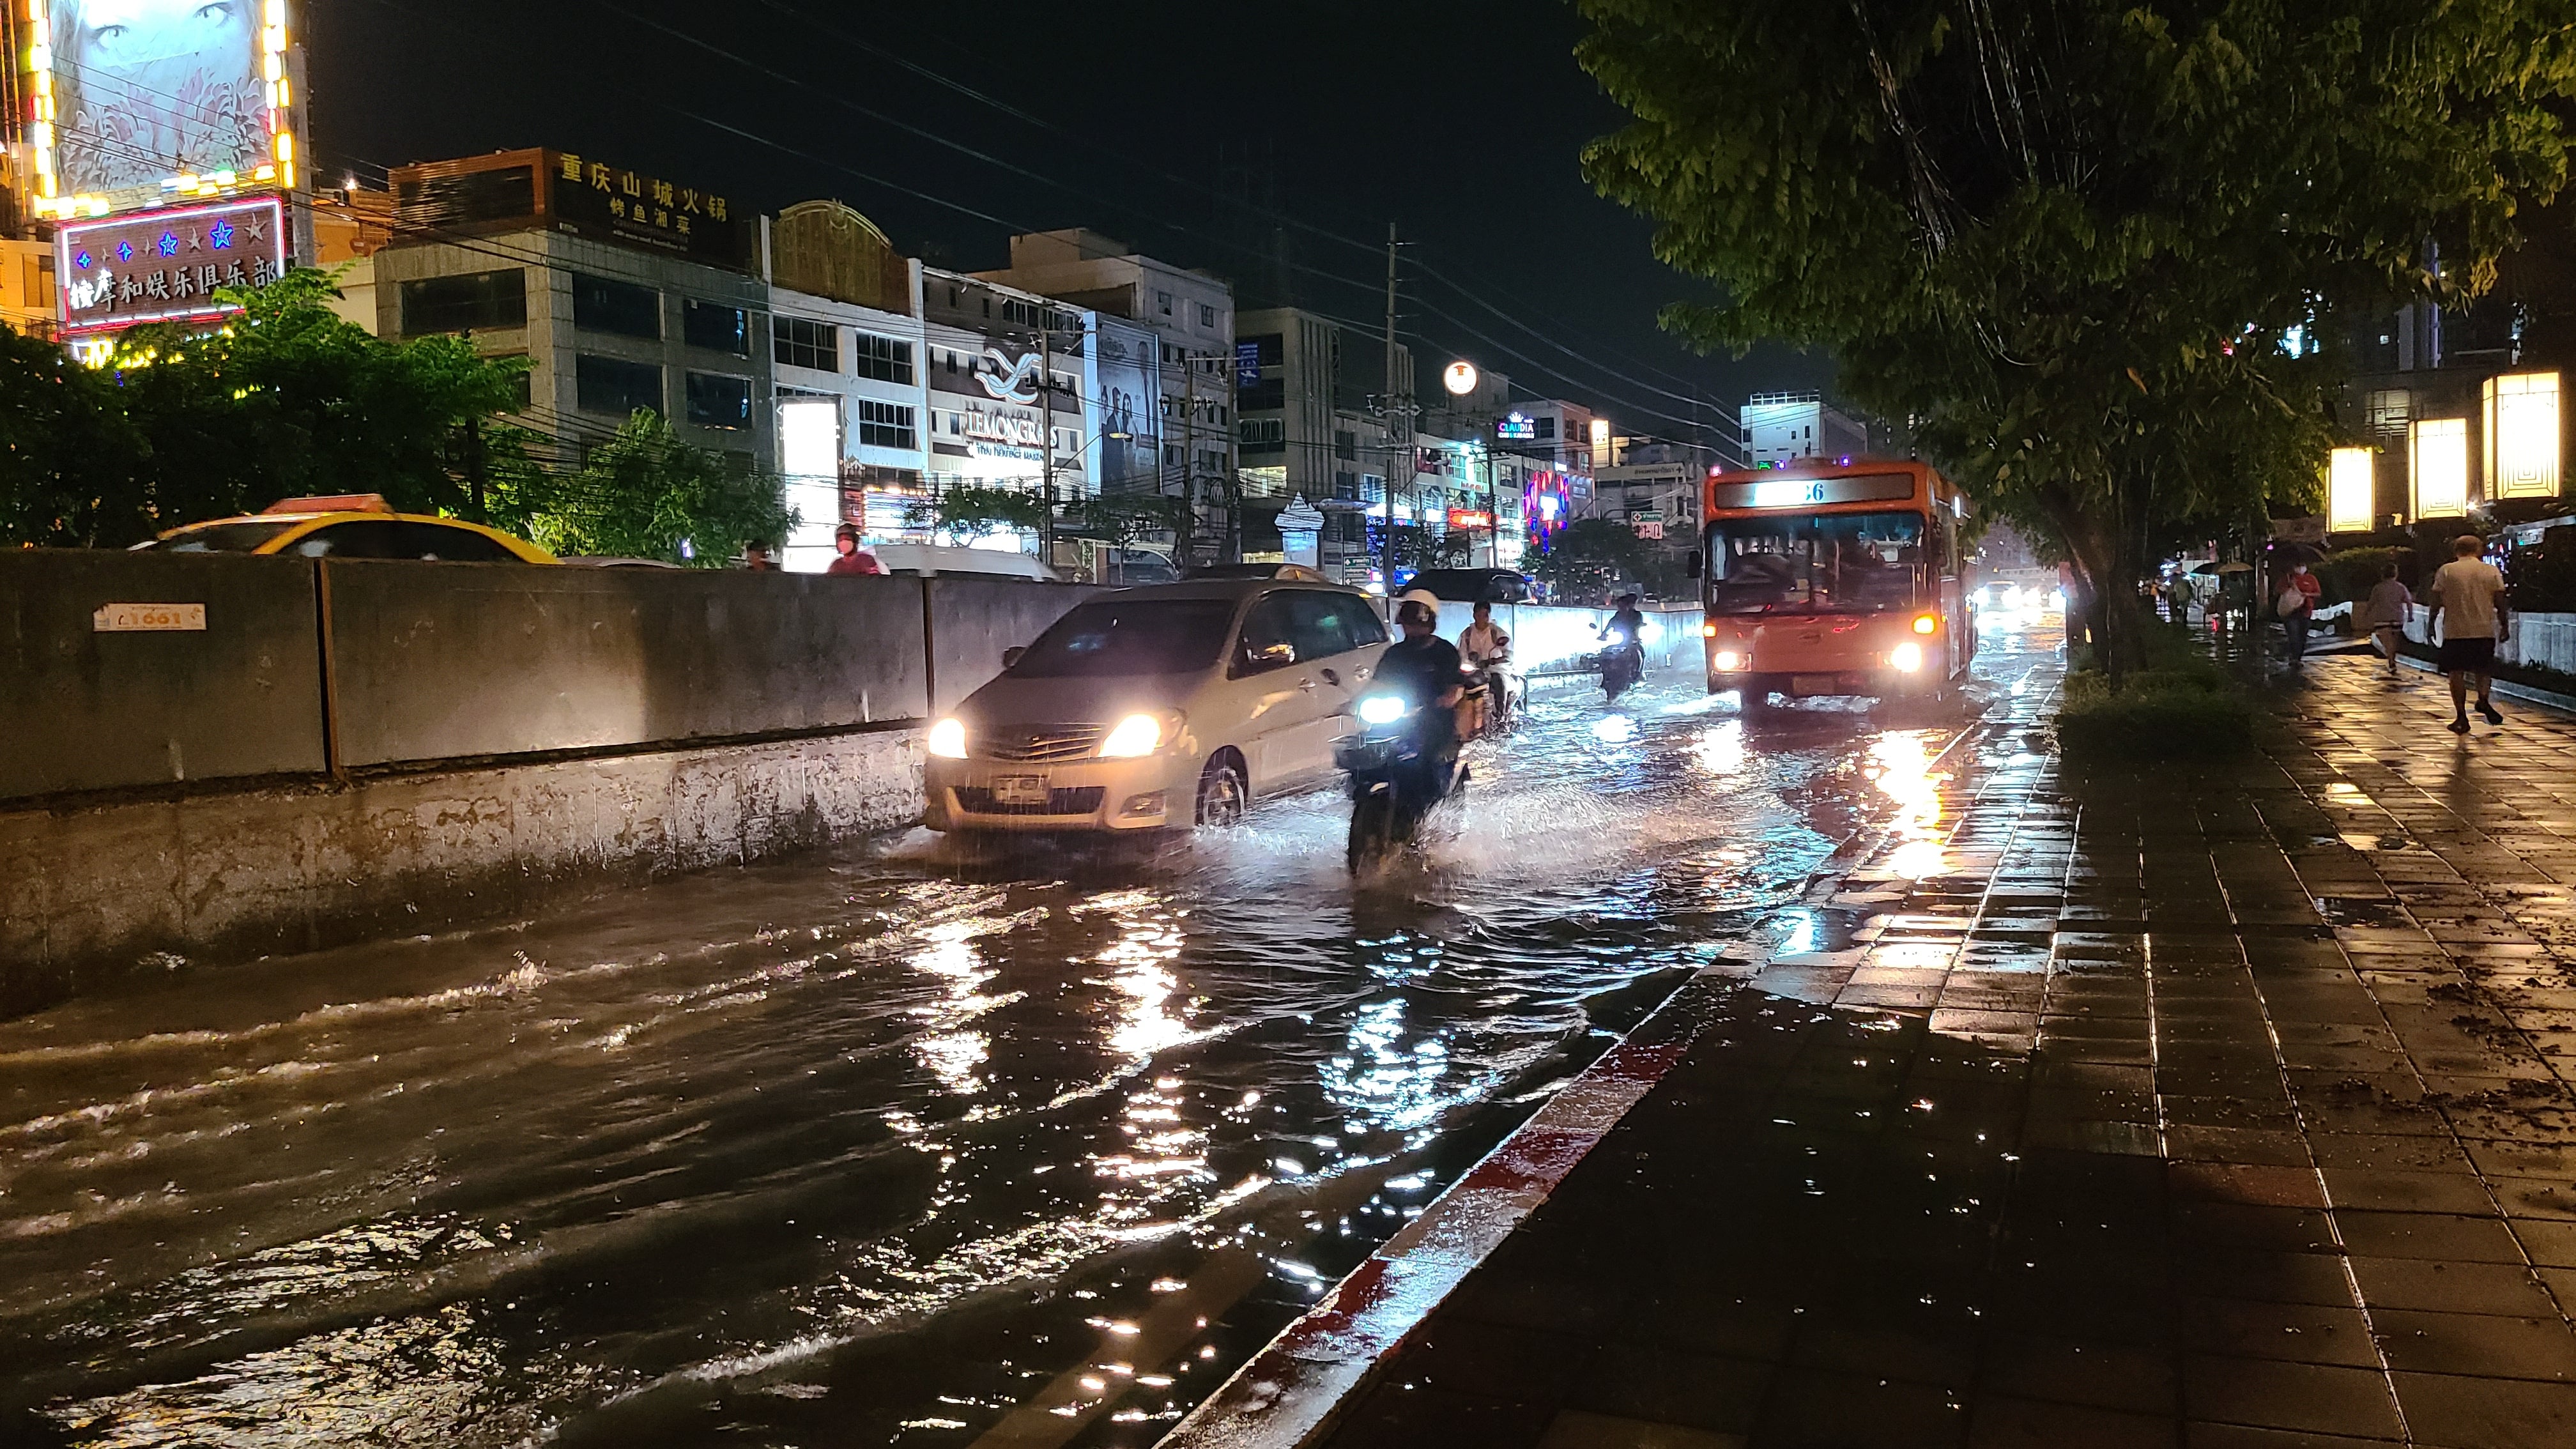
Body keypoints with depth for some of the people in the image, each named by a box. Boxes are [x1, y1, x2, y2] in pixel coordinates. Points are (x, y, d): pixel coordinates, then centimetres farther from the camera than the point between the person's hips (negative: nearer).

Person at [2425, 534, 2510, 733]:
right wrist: (2504, 626, 12)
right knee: (2482, 669, 17)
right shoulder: (2492, 571, 3)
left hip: (2455, 631, -2)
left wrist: (2431, 622, 8)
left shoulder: (2446, 571, -1)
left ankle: (2461, 717, 0)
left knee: (2457, 674, 3)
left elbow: (2437, 601, -2)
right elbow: (2500, 602, 3)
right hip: (2485, 630, 2)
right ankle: (2483, 700, -10)